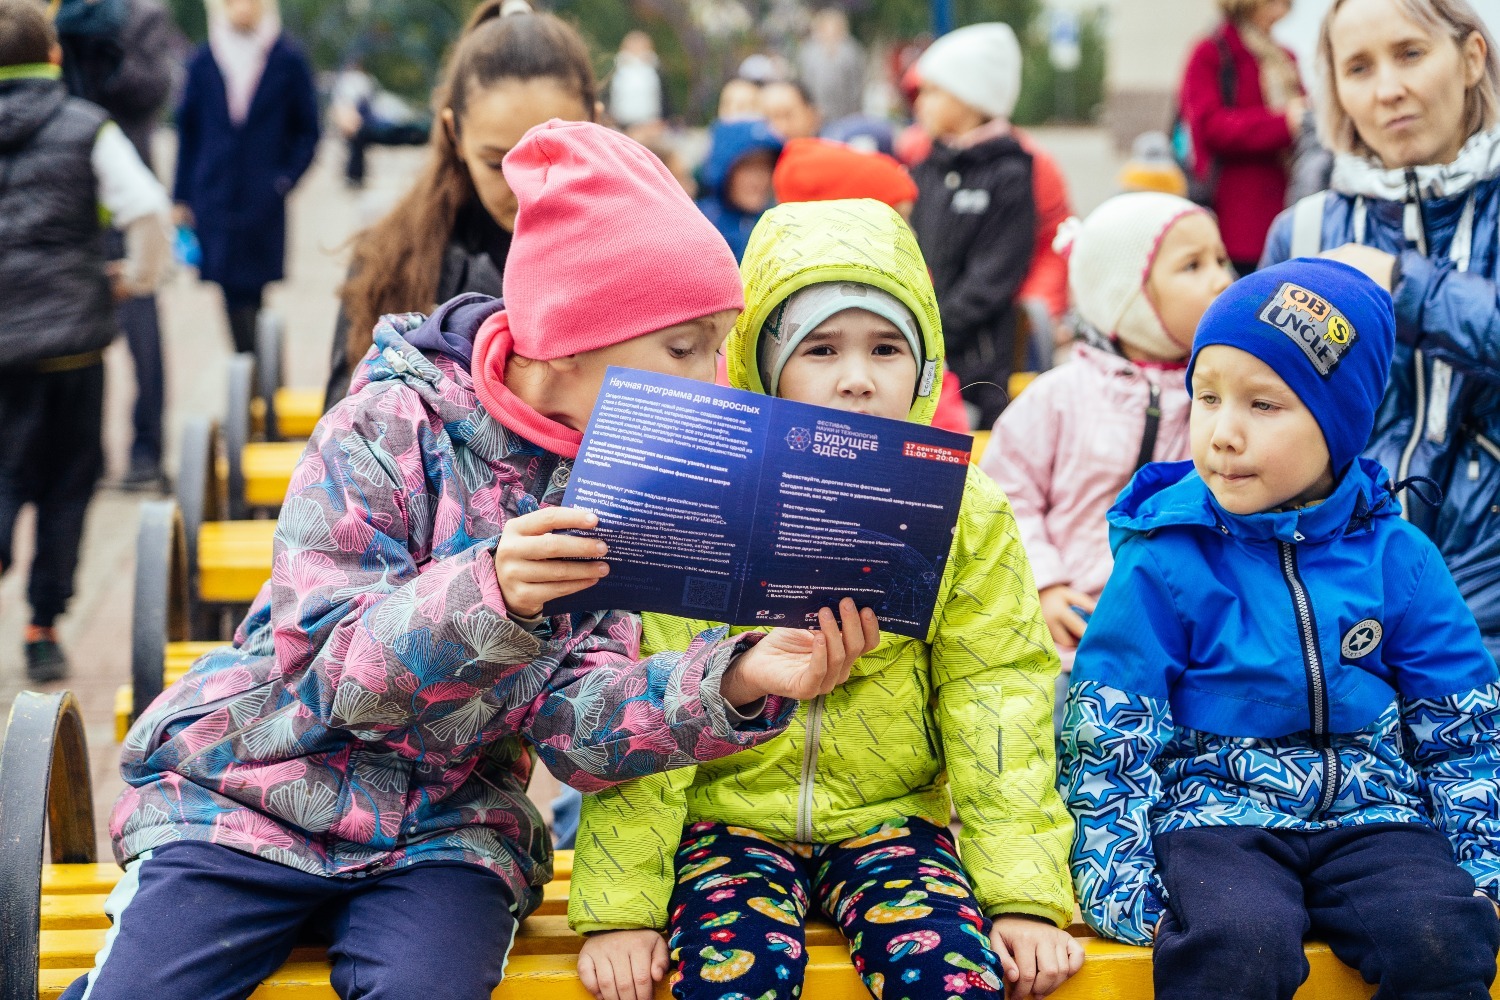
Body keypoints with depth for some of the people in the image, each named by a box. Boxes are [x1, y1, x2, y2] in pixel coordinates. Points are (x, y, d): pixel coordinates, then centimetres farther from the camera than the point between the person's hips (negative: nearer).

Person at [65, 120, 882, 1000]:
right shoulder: (389, 429, -13)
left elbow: (576, 721, -11)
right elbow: (338, 670, -20)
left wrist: (735, 683, -30)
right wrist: (491, 592, -39)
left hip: (443, 827, 2)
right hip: (251, 791, -2)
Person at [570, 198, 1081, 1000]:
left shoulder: (964, 513, 1)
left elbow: (995, 701, 0)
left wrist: (1026, 894, -9)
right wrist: (620, 906, -14)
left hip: (891, 814, 2)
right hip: (732, 812, -1)